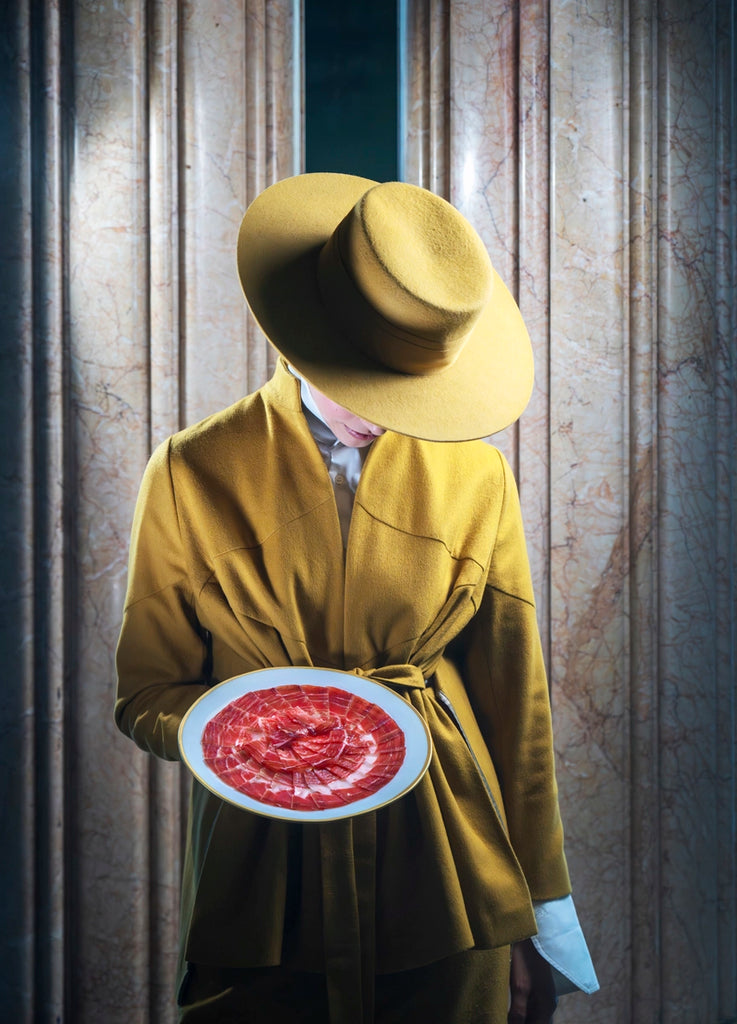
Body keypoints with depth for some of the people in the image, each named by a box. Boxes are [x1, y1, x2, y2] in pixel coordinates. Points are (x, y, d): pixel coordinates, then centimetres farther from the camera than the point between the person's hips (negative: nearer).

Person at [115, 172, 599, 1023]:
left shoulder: (477, 475, 2)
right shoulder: (193, 474, -4)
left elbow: (515, 698, 5)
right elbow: (147, 694, 3)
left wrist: (543, 907, 8)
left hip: (449, 884, 1)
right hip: (262, 882, -1)